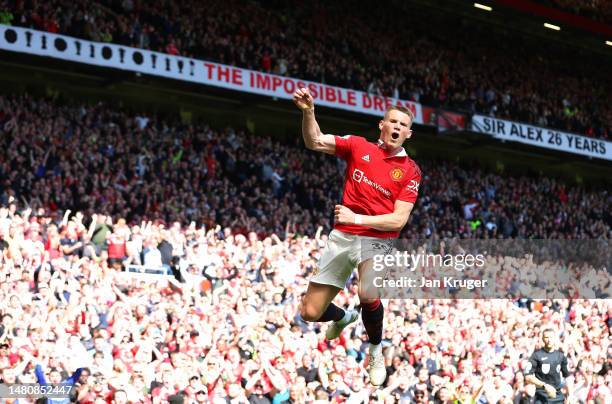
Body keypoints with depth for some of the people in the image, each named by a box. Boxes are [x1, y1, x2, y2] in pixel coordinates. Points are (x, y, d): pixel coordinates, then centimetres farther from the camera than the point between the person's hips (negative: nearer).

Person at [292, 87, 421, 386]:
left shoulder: (410, 171, -2)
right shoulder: (359, 146, 3)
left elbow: (399, 219, -8)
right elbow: (315, 142, -7)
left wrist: (358, 218, -18)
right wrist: (308, 111, -25)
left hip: (376, 240, -3)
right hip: (341, 236, 3)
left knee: (367, 294, -35)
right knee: (310, 313, 1)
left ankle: (376, 351, -4)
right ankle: (343, 317, 40)